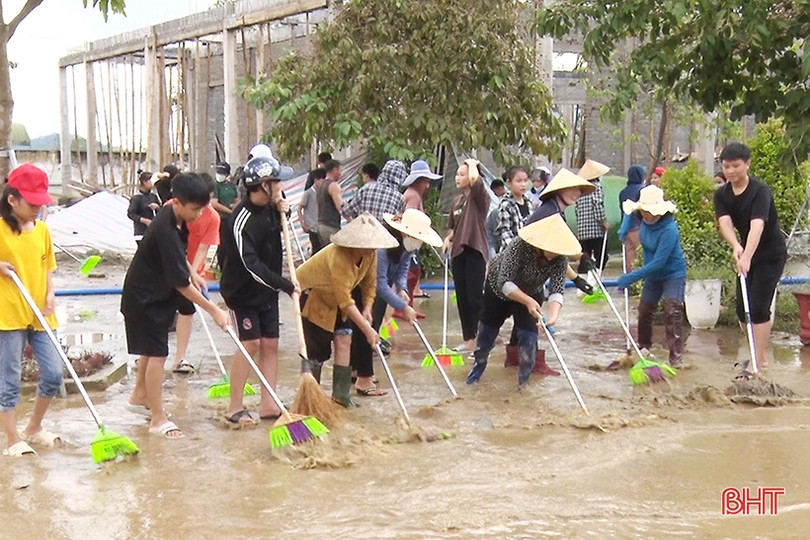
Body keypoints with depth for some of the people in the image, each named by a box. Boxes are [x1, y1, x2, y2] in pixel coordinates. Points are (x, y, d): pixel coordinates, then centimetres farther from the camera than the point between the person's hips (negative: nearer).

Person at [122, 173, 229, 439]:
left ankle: (139, 397, 40)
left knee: (150, 349, 22)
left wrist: (193, 274, 9)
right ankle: (158, 419, 1)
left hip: (157, 292, 10)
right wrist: (214, 310, -26)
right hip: (145, 298, -10)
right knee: (157, 354, -7)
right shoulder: (166, 232, -33)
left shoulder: (174, 216, -5)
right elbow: (181, 284, -30)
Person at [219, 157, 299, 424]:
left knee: (270, 344, 7)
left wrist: (283, 212, 1)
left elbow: (278, 230, 24)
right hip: (243, 291, -8)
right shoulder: (242, 220, -23)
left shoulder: (268, 209, 1)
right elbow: (251, 265, -27)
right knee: (250, 344, -8)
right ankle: (235, 408, 3)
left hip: (268, 291, 8)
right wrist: (286, 285, -24)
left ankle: (268, 404, 14)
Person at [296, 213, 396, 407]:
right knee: (316, 350, -7)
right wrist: (367, 329, -39)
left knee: (344, 340, -6)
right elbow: (345, 300, -39)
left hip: (333, 298, 7)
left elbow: (370, 284, 0)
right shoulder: (338, 256, -37)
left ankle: (341, 395, -1)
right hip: (310, 293, -7)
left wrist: (367, 308, -19)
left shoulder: (370, 255, -14)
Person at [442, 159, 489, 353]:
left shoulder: (480, 198, -6)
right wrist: (448, 239, 5)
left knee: (474, 298, -8)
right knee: (462, 299, 9)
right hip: (458, 252, 7)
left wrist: (472, 164, -9)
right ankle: (468, 339, 18)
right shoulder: (456, 202, 14)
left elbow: (474, 179, -28)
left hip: (475, 251, -7)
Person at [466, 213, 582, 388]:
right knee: (487, 328, 13)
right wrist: (528, 302, -53)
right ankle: (479, 363, 41)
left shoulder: (560, 258, -30)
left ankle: (524, 380, 7)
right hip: (499, 285, -2)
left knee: (528, 335, -12)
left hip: (530, 292, 2)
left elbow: (557, 290, -35)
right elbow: (505, 282, -40)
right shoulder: (521, 246, -40)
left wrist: (553, 315, -54)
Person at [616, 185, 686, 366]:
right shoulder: (646, 221, -10)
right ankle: (643, 346, 35)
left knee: (672, 310, -21)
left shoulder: (669, 230, -33)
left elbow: (659, 262, -36)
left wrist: (631, 277, -35)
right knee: (644, 310, 14)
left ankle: (676, 355, -19)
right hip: (653, 274, 8)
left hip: (673, 274, -8)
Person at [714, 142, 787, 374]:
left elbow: (757, 226, -36)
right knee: (742, 309, 8)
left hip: (771, 255, -7)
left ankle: (759, 361, -4)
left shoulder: (760, 190, -22)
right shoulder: (722, 195, -3)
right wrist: (736, 246, -40)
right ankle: (758, 354, 24)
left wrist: (746, 257, -49)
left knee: (758, 308, -11)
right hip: (746, 254, 7)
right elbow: (725, 223, -20)